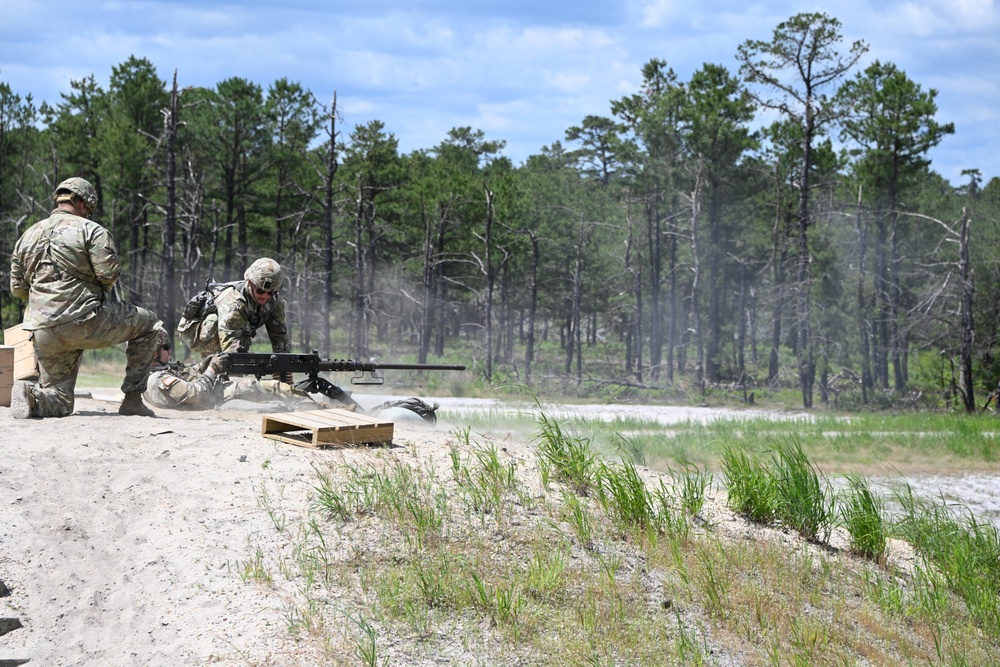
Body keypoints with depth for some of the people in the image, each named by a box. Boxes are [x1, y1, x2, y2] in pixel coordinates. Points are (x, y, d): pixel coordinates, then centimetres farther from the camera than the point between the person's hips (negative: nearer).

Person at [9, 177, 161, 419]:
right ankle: (132, 399, 10)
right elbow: (109, 273, -11)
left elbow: (17, 288, 19)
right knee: (148, 323, 15)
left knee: (59, 402, 18)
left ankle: (31, 394, -16)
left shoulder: (27, 236, 17)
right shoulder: (91, 230, -2)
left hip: (43, 333, 6)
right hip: (82, 322, -6)